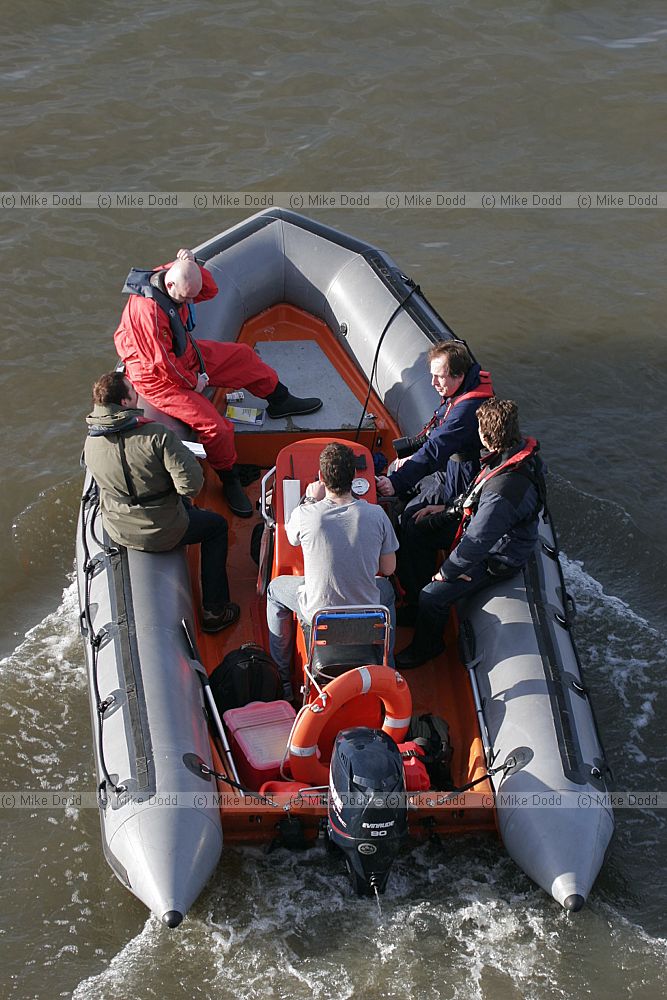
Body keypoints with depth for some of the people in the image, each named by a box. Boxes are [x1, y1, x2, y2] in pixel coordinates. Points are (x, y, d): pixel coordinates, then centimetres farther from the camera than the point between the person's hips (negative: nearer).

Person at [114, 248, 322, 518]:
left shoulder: (171, 277, -11)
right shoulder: (148, 310, -37)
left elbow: (210, 291, 2)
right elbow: (163, 361, -31)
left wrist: (191, 265, -18)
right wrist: (193, 382, -15)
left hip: (186, 355, 9)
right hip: (159, 378, -9)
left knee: (243, 356, 17)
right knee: (216, 428, -19)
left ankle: (280, 401, 41)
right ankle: (230, 481, 6)